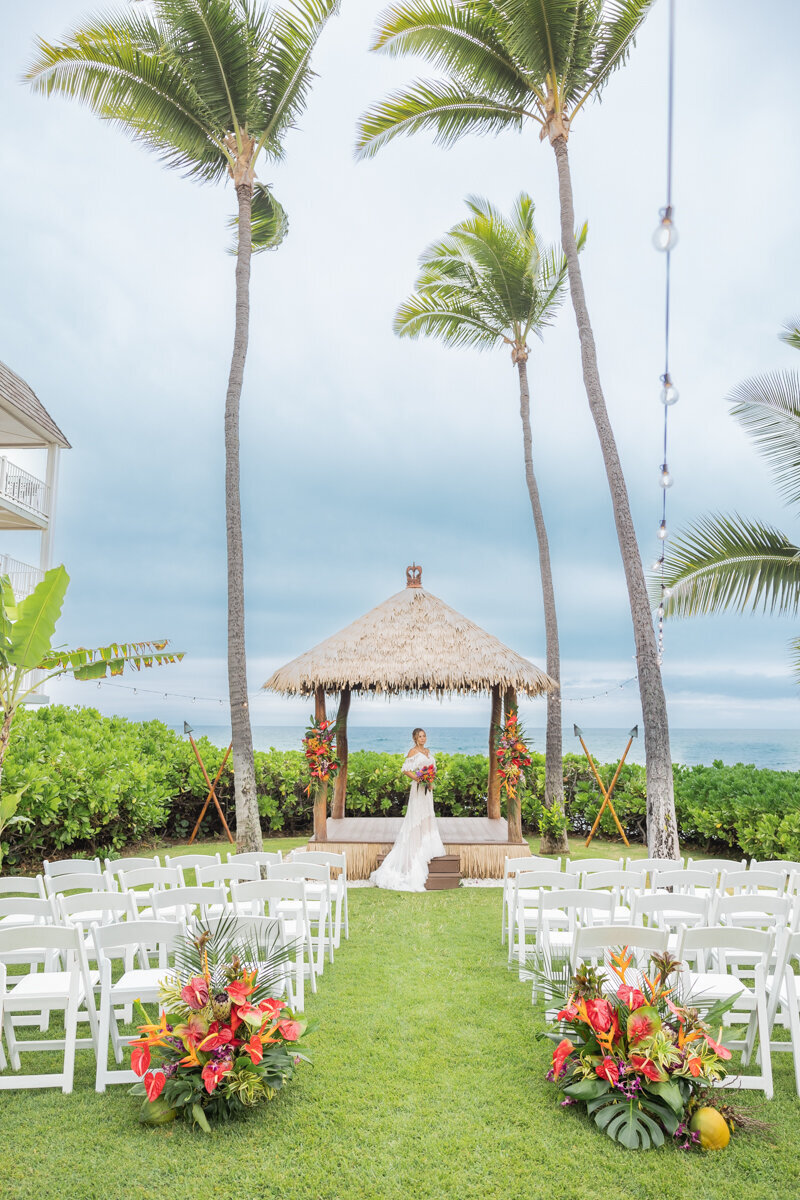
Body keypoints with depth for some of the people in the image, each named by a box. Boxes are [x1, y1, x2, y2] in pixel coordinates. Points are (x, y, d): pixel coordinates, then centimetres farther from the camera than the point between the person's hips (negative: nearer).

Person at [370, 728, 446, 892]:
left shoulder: (427, 751, 14)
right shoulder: (413, 752, -9)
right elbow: (406, 769, -15)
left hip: (427, 787, 8)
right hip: (418, 787, -8)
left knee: (427, 816, 14)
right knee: (417, 817, -5)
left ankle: (426, 850, 24)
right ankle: (419, 852, 1)